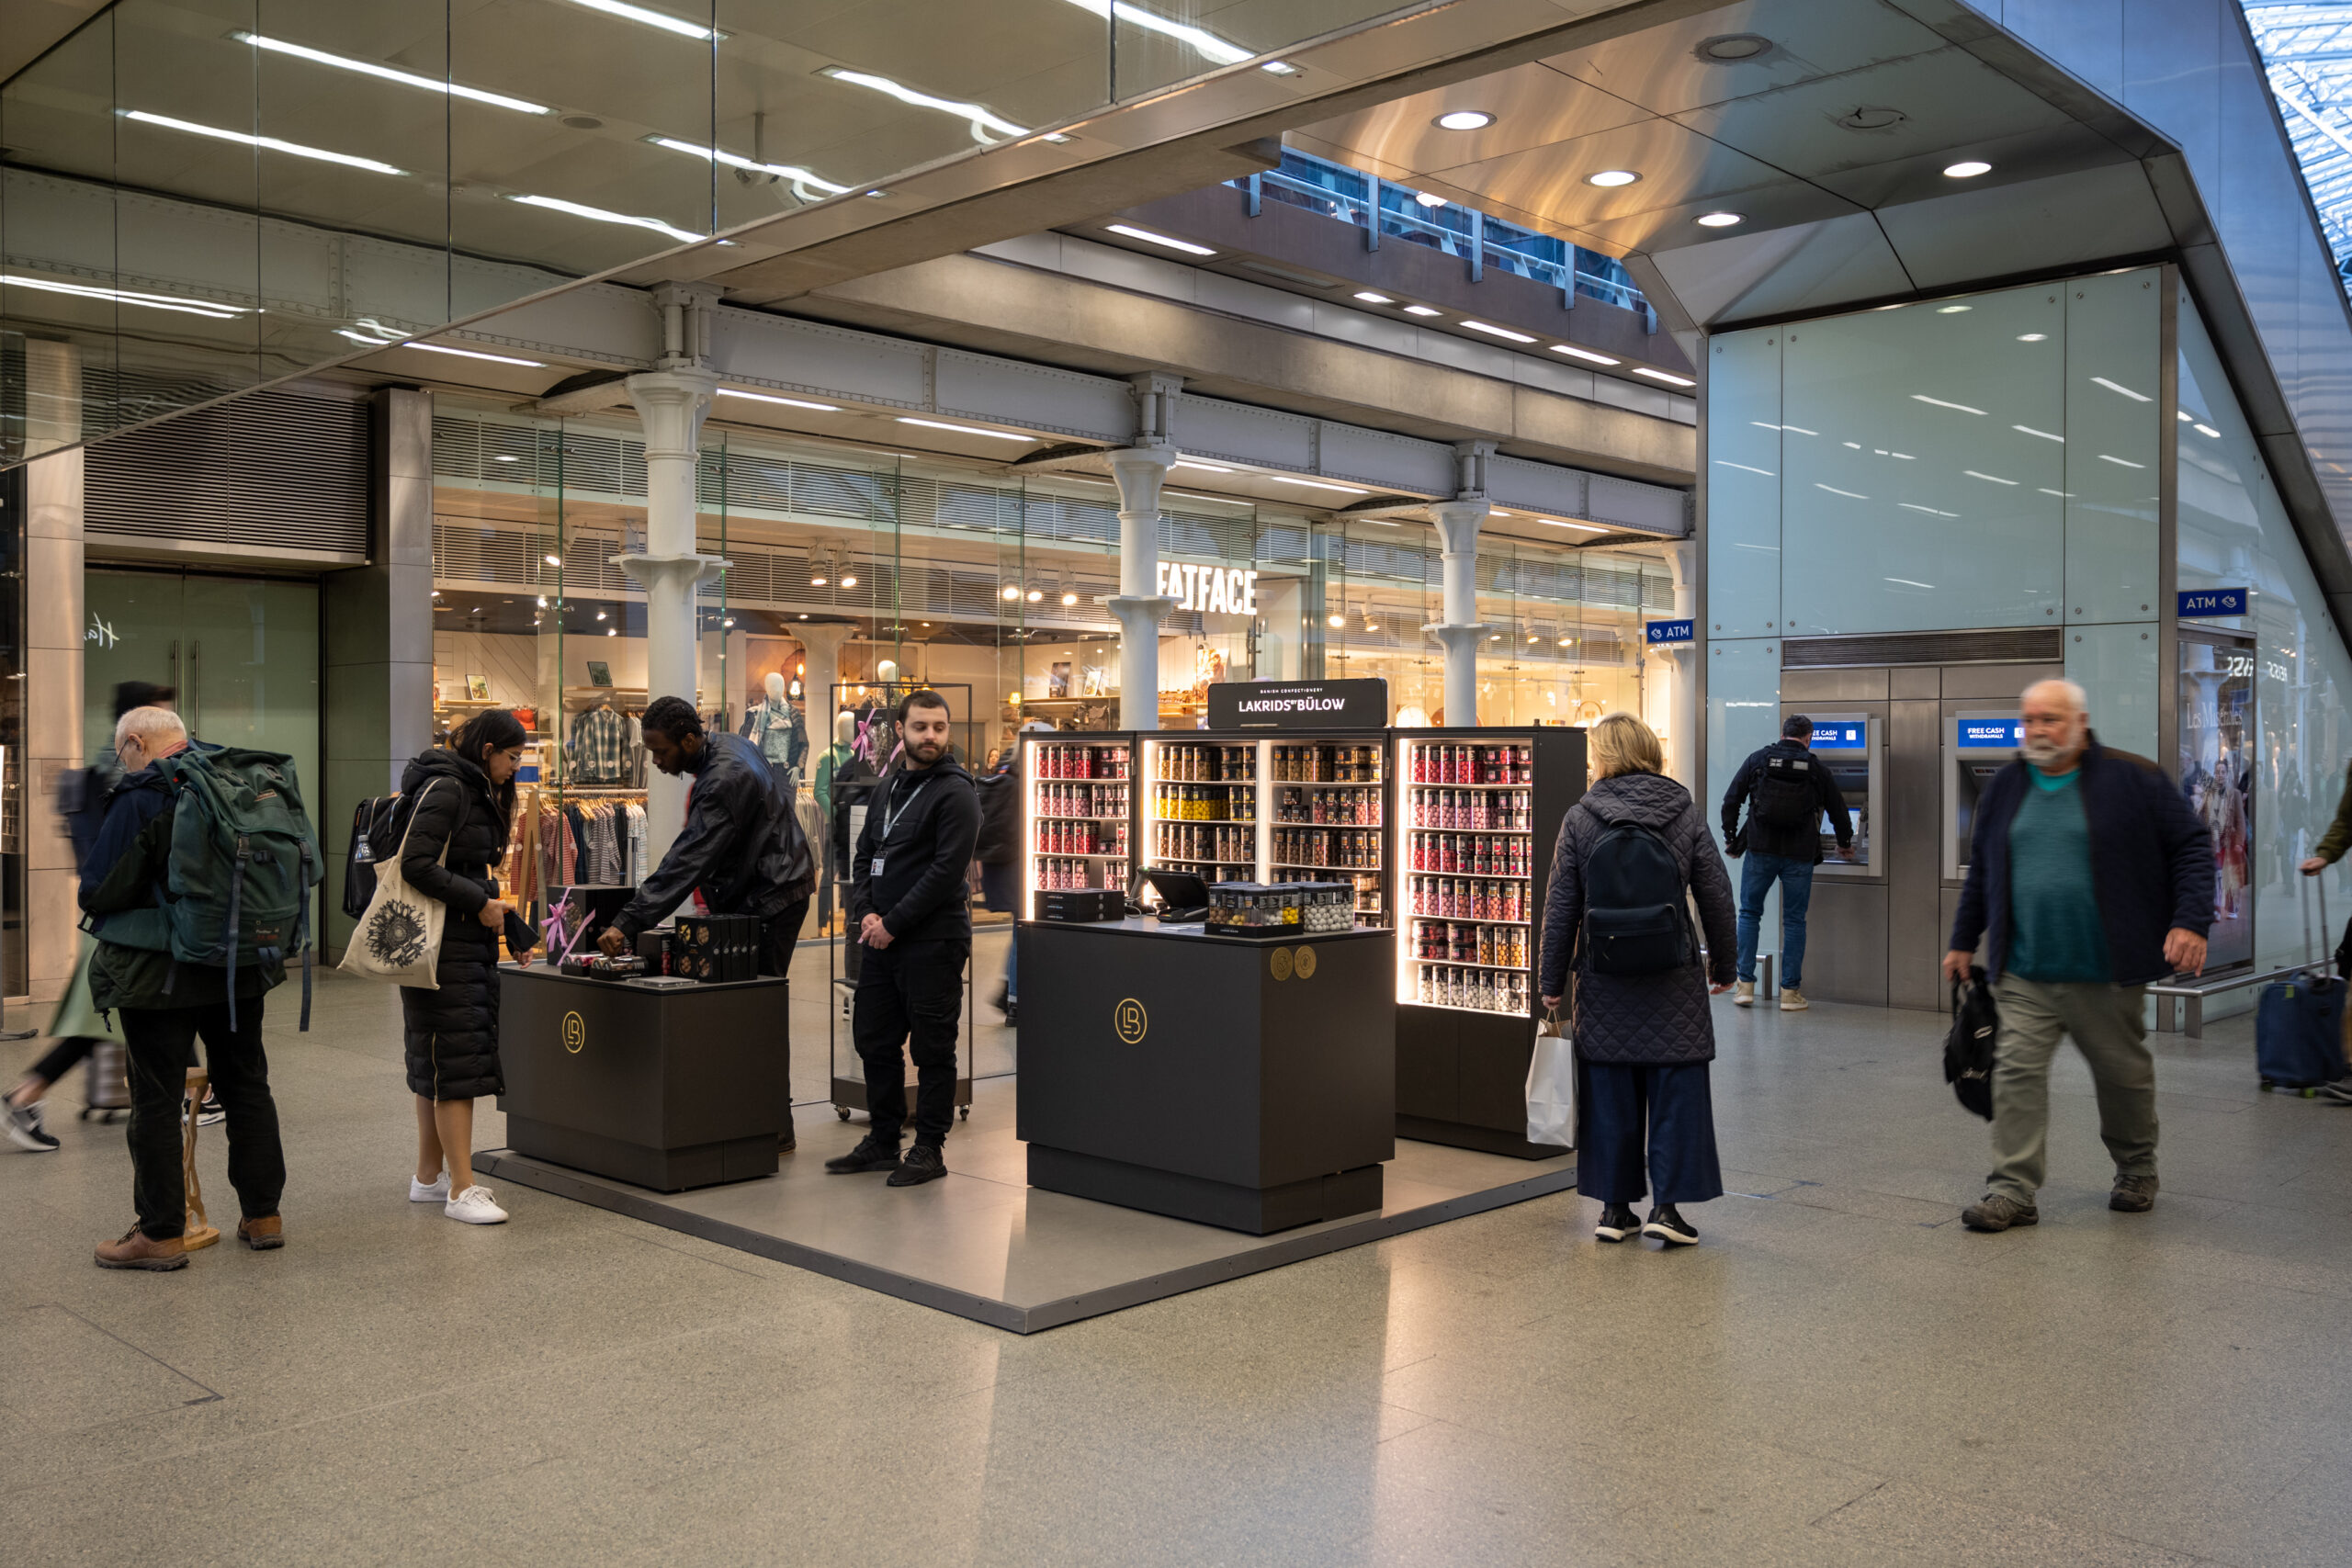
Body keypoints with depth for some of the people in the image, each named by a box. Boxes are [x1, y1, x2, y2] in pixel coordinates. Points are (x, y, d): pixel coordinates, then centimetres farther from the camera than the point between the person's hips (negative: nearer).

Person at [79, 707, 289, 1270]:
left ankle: (161, 1233, 9)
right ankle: (263, 1216, 22)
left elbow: (97, 891, -12)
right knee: (246, 1085, 15)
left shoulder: (141, 798, -14)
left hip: (158, 973, -6)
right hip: (240, 967, 6)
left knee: (156, 1100, 3)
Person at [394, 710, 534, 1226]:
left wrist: (513, 927, 16)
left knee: (436, 1062, 14)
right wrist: (480, 905, -18)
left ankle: (428, 1177, 22)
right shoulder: (444, 790, -12)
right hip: (441, 945, -10)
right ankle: (462, 1190, -8)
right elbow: (415, 865, -21)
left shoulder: (479, 793, 18)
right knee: (455, 1061, -10)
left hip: (470, 942, 10)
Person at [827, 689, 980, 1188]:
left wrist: (892, 924, -16)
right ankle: (883, 1141, 27)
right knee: (874, 1040, 14)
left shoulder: (955, 794, -10)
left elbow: (946, 871, -18)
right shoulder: (888, 787, 14)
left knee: (932, 1049, 1)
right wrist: (866, 913, -2)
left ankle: (930, 1150, 11)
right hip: (882, 940, 8)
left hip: (933, 941, -8)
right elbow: (864, 856, 16)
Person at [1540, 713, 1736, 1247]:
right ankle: (1666, 1205, 5)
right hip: (1673, 982, 0)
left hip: (1604, 982, 0)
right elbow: (1716, 897, 2)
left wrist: (1553, 982, 6)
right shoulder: (1685, 812, 0)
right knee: (1675, 1091, 7)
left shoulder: (1580, 819, -3)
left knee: (1610, 1093, 10)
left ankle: (1614, 1207, 15)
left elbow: (1561, 908, -2)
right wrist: (1723, 967, 14)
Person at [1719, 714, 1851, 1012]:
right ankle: (1790, 992, 7)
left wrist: (1731, 838, 12)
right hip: (1800, 854, 0)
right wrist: (1844, 843, 32)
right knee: (1794, 920, 7)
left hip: (1760, 851, 0)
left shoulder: (1758, 760, 3)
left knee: (1749, 913, 11)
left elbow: (1731, 801, 1)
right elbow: (1838, 811, 14)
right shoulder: (1816, 769, 5)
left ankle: (1745, 985, 6)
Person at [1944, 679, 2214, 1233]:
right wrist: (1964, 941, 20)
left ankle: (2137, 1172, 34)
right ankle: (2014, 1190, -4)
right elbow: (1980, 870, 19)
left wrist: (2191, 921, -13)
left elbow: (2192, 845, -1)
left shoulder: (2132, 779, -3)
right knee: (2017, 1070, -7)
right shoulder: (2006, 787, 9)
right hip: (2024, 973, 3)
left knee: (2123, 1072, 12)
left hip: (2104, 970, -2)